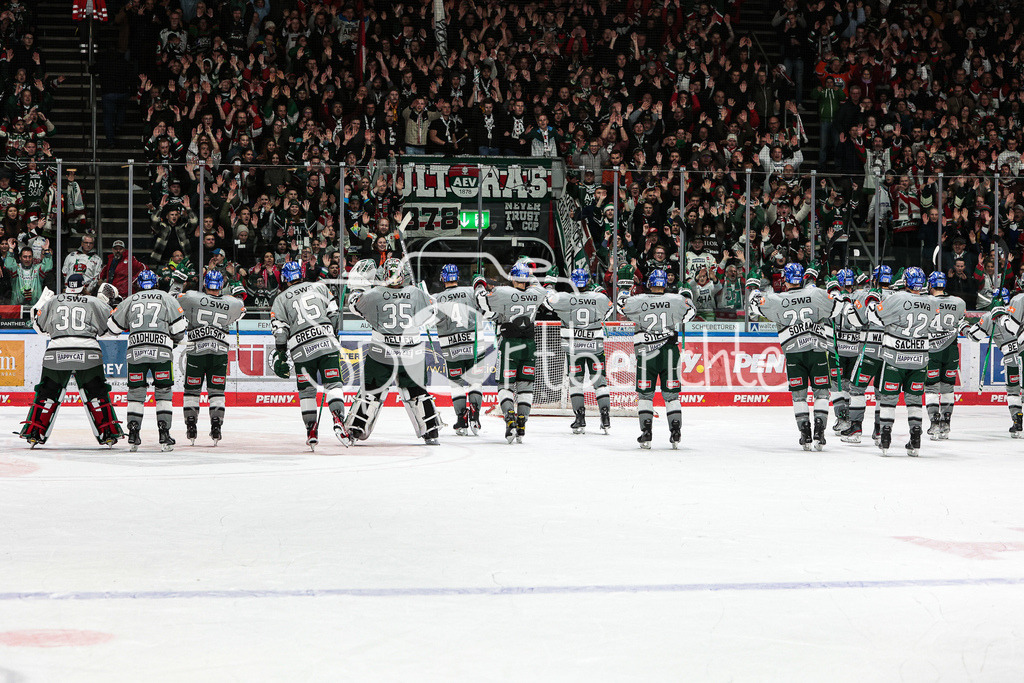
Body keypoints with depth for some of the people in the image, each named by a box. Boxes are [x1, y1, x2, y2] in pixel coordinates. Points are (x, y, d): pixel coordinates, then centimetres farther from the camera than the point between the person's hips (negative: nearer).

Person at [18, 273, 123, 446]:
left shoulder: (52, 302, 15)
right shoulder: (94, 302, 10)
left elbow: (39, 326, 24)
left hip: (56, 354, 1)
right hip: (88, 353, -1)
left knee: (47, 393, 15)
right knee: (97, 393, 13)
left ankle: (34, 432, 12)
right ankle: (108, 432, 9)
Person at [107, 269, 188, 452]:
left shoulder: (130, 301, 16)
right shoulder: (167, 298, 12)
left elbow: (113, 327, 20)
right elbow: (179, 327, 5)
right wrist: (175, 340, 25)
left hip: (135, 351, 1)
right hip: (161, 351, -1)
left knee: (136, 392, 10)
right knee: (164, 392, 7)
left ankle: (133, 435, 4)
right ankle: (164, 434, -1)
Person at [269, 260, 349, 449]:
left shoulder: (280, 300, 9)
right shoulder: (319, 287, 13)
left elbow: (280, 331, 3)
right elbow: (334, 314, 12)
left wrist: (280, 356, 12)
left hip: (302, 350, 0)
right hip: (327, 344, 0)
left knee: (306, 391, 12)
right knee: (333, 384, -1)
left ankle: (311, 431, 10)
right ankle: (338, 420, -22)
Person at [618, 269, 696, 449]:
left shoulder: (638, 301, -7)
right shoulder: (675, 300, -2)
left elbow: (622, 306, 8)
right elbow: (690, 312, 15)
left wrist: (623, 294, 28)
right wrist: (686, 296, 33)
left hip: (646, 353, -1)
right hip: (670, 351, 1)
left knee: (645, 394, 7)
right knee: (671, 394, 8)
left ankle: (646, 434, 0)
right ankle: (675, 434, 3)